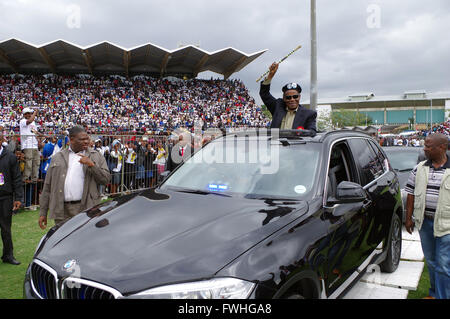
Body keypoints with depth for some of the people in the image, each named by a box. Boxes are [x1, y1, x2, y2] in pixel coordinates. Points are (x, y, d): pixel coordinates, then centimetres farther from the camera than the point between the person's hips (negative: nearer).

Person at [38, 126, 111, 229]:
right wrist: (43, 212, 9)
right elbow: (47, 186, 12)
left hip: (86, 209, -2)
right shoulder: (58, 158, 13)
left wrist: (92, 165, -14)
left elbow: (106, 179, -1)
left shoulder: (96, 156, 8)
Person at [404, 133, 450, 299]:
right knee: (431, 261, 18)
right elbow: (411, 193, 9)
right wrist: (409, 218, 7)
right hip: (425, 222, 4)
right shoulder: (420, 168, 4)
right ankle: (434, 293, 36)